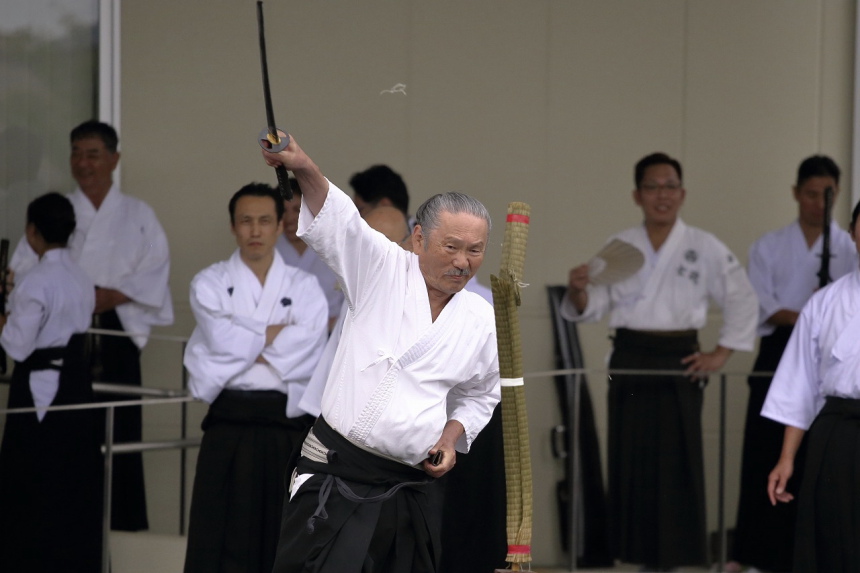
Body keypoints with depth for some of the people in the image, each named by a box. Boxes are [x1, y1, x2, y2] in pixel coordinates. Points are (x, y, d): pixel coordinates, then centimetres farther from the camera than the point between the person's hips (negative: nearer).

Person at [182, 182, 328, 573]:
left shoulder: (304, 287, 9)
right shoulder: (210, 283, 7)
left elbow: (307, 348, -9)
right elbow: (221, 339, -11)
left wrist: (243, 343, -8)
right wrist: (278, 333, -3)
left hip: (287, 425, 1)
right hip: (229, 425, -1)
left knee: (283, 541, 4)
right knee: (221, 539, -3)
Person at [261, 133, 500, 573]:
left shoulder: (483, 321, 9)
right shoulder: (383, 272, -2)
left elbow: (480, 395, 25)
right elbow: (336, 219, -18)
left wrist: (453, 436, 5)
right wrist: (305, 170, -37)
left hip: (413, 491, 4)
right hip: (334, 475, -4)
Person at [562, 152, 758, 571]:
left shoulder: (705, 248, 0)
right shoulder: (619, 247, 6)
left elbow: (743, 301, 5)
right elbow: (592, 308, 2)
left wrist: (721, 354, -1)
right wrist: (578, 291, -20)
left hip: (678, 364, -2)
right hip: (630, 362, 2)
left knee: (676, 464, -3)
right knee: (631, 462, 2)